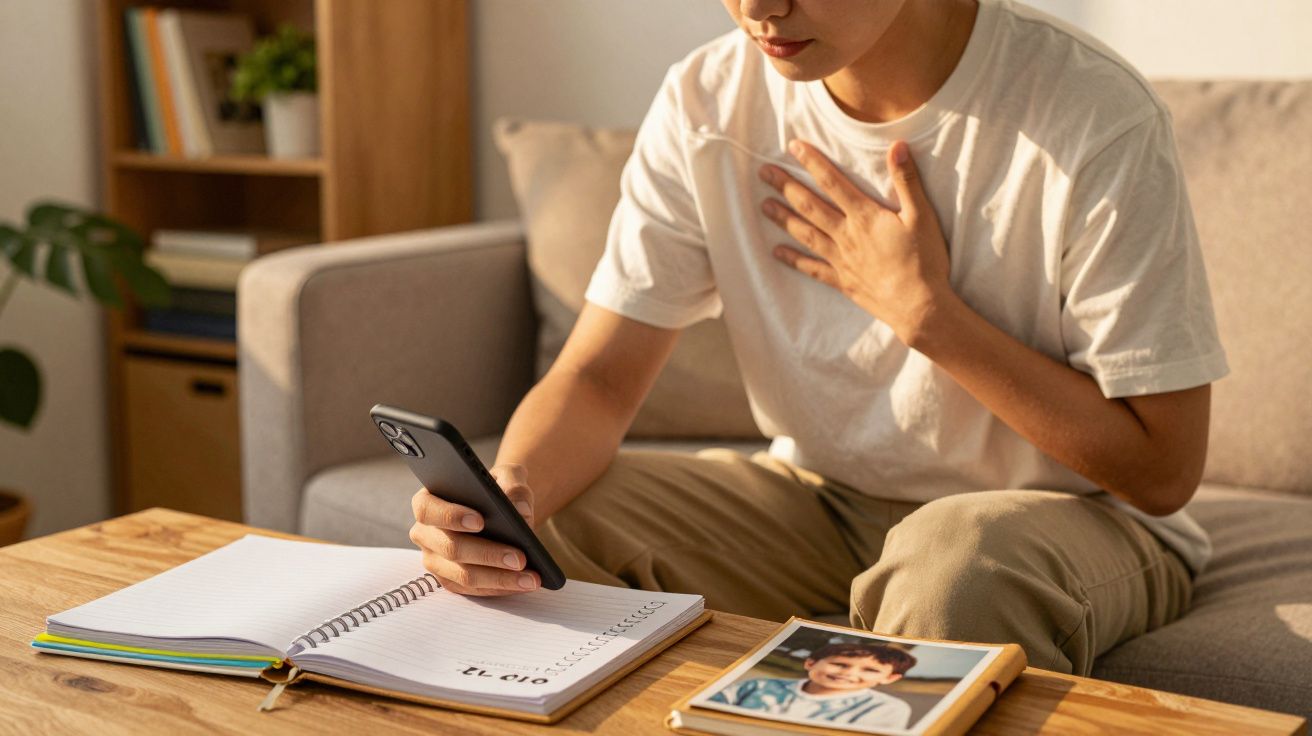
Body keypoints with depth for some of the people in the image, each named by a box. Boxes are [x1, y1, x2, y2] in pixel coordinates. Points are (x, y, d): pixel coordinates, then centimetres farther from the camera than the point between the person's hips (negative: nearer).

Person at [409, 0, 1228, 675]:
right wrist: (508, 495, -33)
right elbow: (599, 377, -10)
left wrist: (922, 308, -22)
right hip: (821, 496, 4)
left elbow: (1163, 471, -17)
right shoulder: (708, 102, -8)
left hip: (1074, 516, -3)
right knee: (554, 530, -18)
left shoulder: (1097, 122, -22)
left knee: (956, 562, -38)